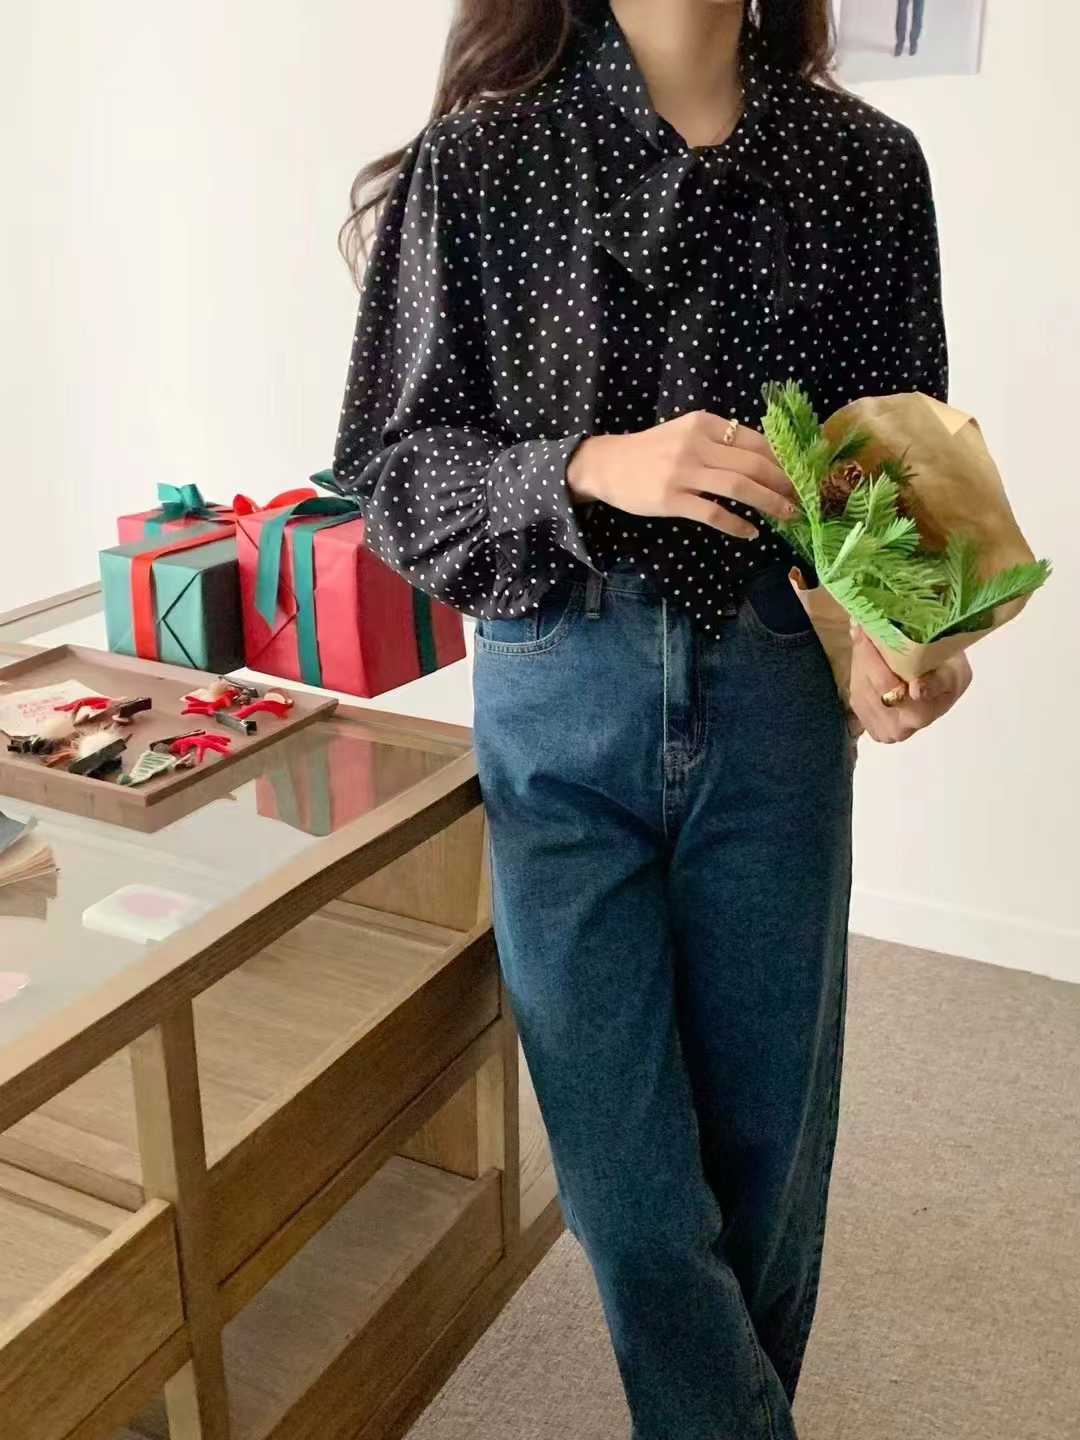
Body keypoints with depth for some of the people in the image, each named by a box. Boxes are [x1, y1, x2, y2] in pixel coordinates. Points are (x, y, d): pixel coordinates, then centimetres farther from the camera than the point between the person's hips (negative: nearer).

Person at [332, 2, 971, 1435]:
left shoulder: (870, 164, 3)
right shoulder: (476, 162, -2)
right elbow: (397, 468, -2)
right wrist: (593, 467, -21)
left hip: (779, 690, 2)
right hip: (562, 703, -1)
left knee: (770, 1142, 14)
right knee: (630, 1181, 4)